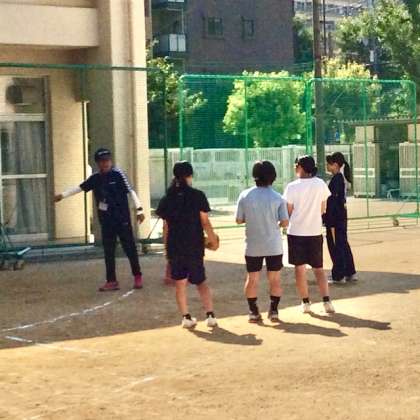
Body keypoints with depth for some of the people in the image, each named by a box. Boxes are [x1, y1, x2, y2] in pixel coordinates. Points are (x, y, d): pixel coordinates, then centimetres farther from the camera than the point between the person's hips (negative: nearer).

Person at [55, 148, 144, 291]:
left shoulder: (118, 174, -10)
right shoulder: (95, 178, 4)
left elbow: (131, 191, -13)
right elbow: (80, 187, 13)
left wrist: (139, 210, -20)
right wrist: (63, 195, 11)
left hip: (122, 218, -5)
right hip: (106, 220, 5)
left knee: (129, 247, 2)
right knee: (108, 251, 6)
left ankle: (137, 276, 17)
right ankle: (111, 281, 12)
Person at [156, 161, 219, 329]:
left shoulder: (167, 199, 2)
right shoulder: (197, 196, -6)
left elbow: (165, 226, 4)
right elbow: (205, 222, -6)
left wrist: (166, 246, 12)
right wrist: (213, 240, 6)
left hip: (174, 246, 1)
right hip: (194, 246, -1)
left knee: (180, 283, 10)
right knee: (201, 282, 11)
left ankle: (186, 317, 8)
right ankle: (210, 315, 3)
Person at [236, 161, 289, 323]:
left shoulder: (245, 195, -7)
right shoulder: (278, 198, -10)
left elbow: (239, 220, -2)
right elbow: (285, 222, -10)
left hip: (252, 246, 1)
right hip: (274, 245, -1)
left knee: (252, 279, 12)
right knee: (275, 279, 12)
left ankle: (253, 312, 13)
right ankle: (273, 310, 11)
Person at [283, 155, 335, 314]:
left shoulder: (292, 187, -12)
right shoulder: (321, 184, -2)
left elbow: (288, 212, -7)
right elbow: (323, 209, 5)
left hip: (296, 231, -3)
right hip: (315, 231, 3)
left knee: (300, 267, 9)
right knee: (318, 268, 12)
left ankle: (305, 302, 11)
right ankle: (326, 301, 1)